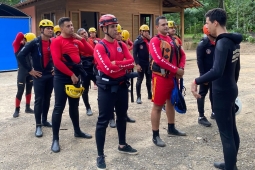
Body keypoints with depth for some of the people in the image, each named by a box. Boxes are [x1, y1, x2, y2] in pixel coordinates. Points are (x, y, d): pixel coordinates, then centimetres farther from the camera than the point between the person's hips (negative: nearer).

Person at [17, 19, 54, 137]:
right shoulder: (34, 43, -12)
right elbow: (20, 56, -15)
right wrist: (30, 70, -12)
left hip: (50, 75, 5)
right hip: (39, 76, -5)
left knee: (47, 99, 13)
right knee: (39, 100, -3)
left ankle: (44, 120, 27)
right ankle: (38, 125, 4)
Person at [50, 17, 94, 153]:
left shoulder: (76, 41, 11)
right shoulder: (57, 42, -8)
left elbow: (90, 51, 9)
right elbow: (57, 62, -17)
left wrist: (81, 39, 0)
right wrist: (71, 74, -16)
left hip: (75, 77, 7)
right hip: (62, 78, -7)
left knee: (74, 105, 17)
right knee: (59, 107, -4)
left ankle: (77, 131, 31)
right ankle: (55, 139, 2)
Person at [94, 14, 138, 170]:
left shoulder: (122, 45, 8)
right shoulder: (100, 47, -13)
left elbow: (131, 63, -4)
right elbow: (108, 68, -23)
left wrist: (116, 64, -16)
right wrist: (123, 64, -8)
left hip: (122, 85, 7)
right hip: (107, 87, -7)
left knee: (122, 116, 19)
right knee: (103, 121, -1)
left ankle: (122, 145, 37)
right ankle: (100, 155, 7)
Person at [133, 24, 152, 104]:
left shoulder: (150, 40, 7)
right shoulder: (137, 42, -7)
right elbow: (134, 54, -10)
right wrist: (137, 64, -18)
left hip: (149, 63, 5)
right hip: (141, 64, -5)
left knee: (149, 79, 14)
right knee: (140, 80, 0)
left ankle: (150, 94, 27)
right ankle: (138, 97, 5)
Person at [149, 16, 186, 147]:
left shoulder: (173, 40, 12)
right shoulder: (155, 41, -13)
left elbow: (182, 55, 14)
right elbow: (159, 59, -24)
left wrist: (181, 68, -5)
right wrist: (176, 69, -20)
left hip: (173, 77, 8)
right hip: (160, 77, -8)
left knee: (171, 102, 19)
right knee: (157, 106, -1)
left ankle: (171, 129, 36)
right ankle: (155, 136, 8)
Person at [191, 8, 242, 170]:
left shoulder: (222, 43, -22)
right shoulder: (234, 41, 7)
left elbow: (217, 71, -35)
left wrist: (196, 81, -25)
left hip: (222, 93, -10)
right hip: (231, 90, 10)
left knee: (226, 134, 0)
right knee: (232, 130, 19)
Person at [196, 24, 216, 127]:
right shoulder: (202, 45, -13)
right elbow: (199, 61, -15)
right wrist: (203, 76, -17)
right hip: (206, 74, -6)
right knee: (202, 94, 1)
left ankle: (214, 112, 31)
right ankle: (201, 117, 7)